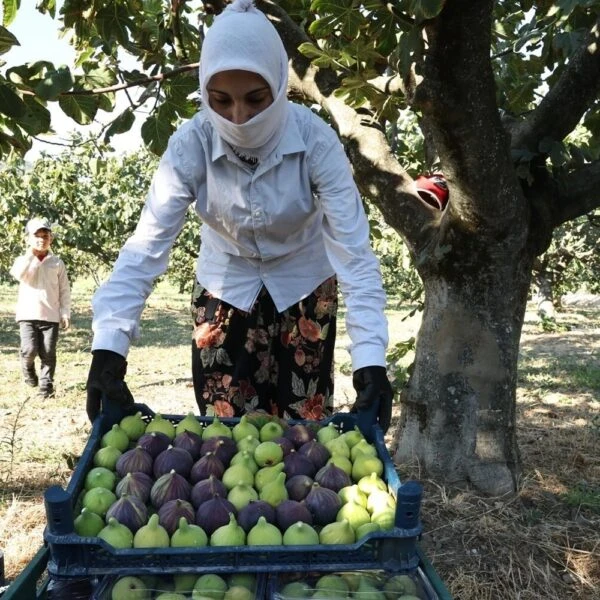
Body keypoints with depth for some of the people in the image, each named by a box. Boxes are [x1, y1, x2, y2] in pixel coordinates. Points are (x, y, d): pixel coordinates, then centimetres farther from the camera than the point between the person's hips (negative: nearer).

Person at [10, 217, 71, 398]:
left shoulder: (57, 263, 6)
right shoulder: (23, 260, 5)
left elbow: (65, 290, 7)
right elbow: (19, 275, -20)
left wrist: (65, 313, 0)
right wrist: (31, 253, -20)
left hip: (51, 315, 1)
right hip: (27, 314, 0)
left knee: (48, 354, -1)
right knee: (30, 349, -11)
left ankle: (46, 385, 11)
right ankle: (28, 368, 22)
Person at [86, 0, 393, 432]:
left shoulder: (315, 140, -26)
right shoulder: (191, 144, -23)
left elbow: (353, 251, -30)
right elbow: (146, 247, -26)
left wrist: (371, 359, -40)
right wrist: (108, 348, -38)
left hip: (303, 289, -1)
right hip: (224, 290, 1)